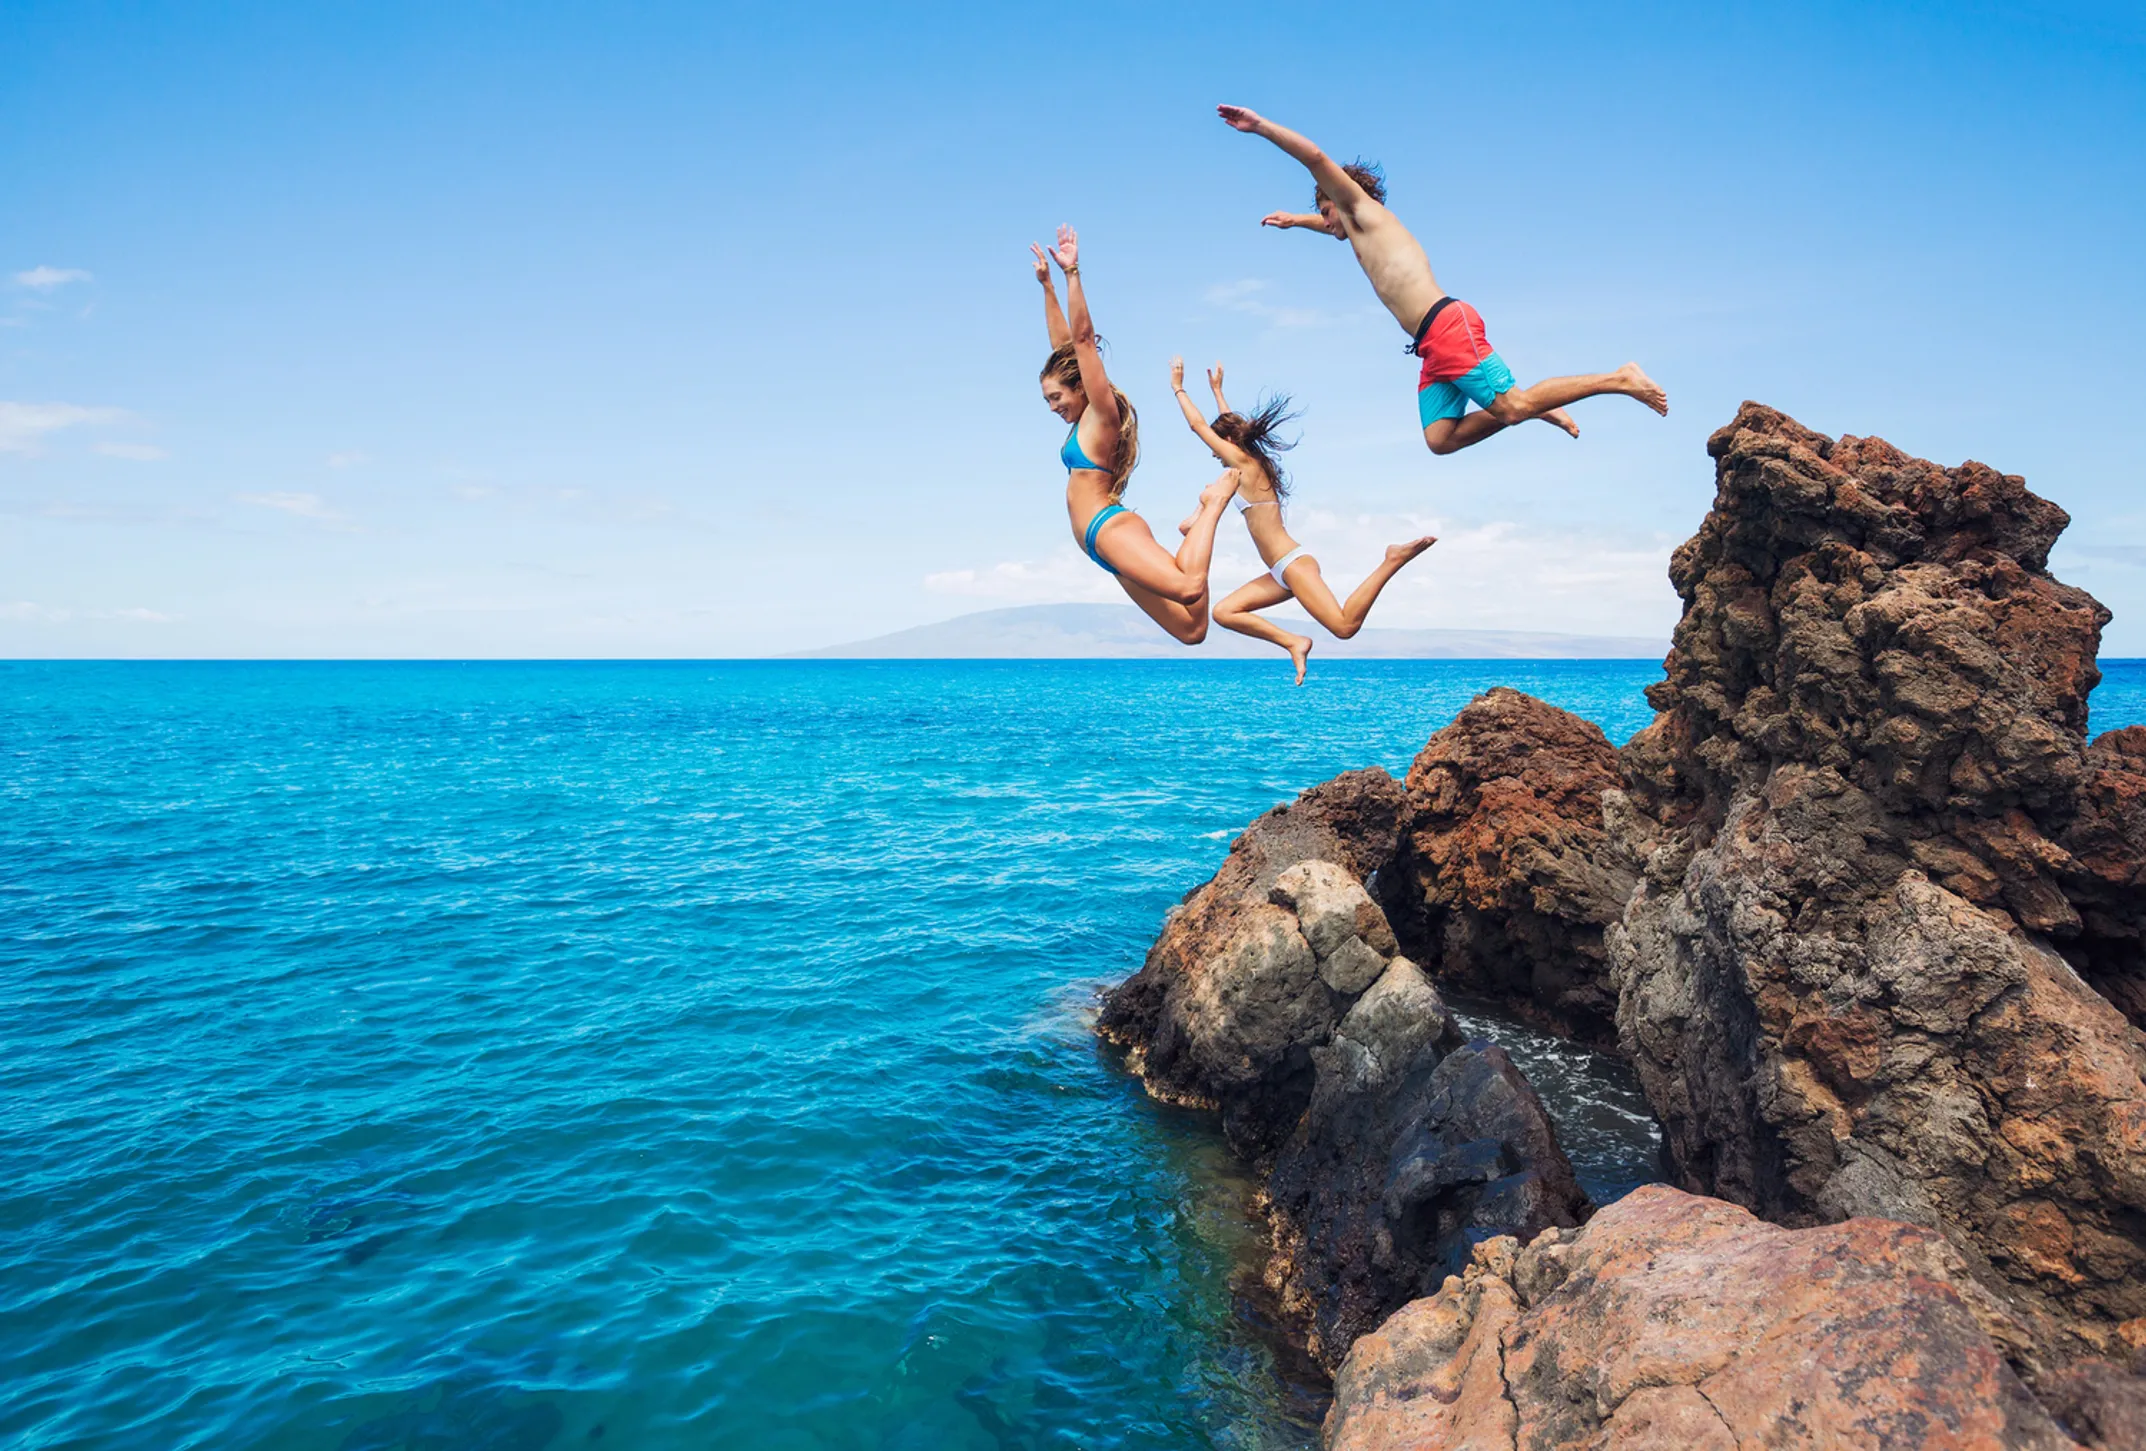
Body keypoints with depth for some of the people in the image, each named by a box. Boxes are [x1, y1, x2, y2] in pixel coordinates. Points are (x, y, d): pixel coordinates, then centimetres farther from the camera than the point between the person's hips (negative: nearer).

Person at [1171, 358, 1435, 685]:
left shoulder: (1244, 462, -5)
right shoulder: (1252, 464, 18)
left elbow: (1199, 425, 0)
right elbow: (1230, 425, 37)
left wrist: (1178, 388, 11)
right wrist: (1216, 390, 46)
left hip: (1293, 563, -10)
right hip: (1283, 572, 10)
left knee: (1345, 626, -21)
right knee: (1223, 612, 5)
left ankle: (1392, 561, -13)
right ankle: (1293, 643, -5)